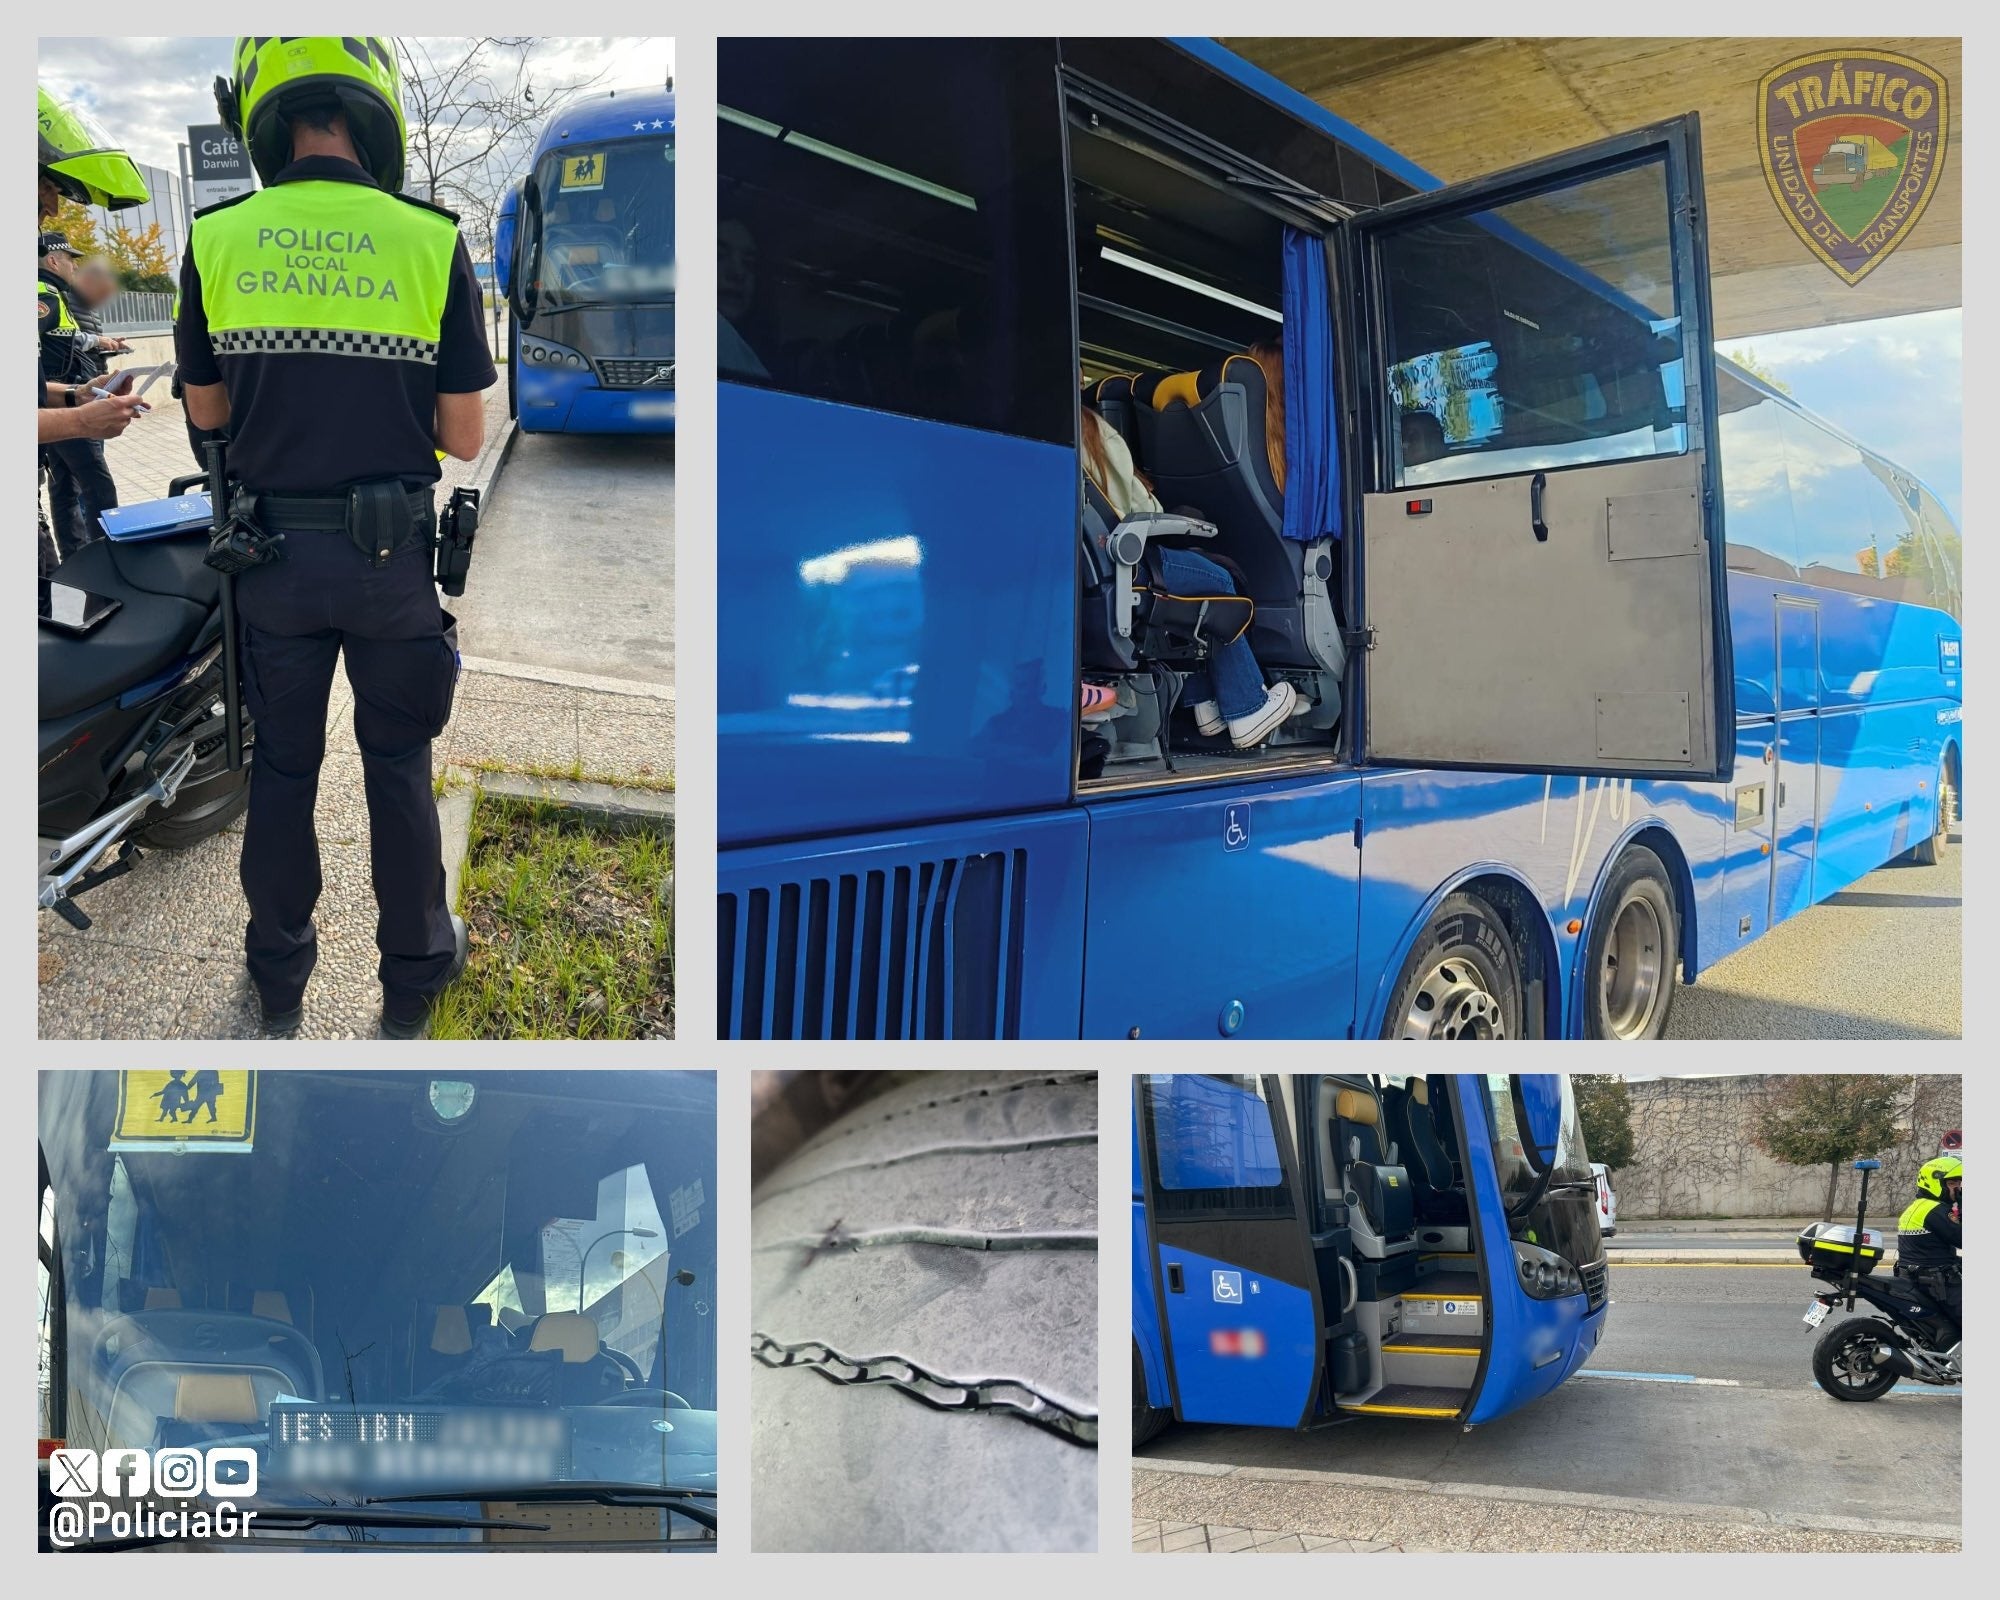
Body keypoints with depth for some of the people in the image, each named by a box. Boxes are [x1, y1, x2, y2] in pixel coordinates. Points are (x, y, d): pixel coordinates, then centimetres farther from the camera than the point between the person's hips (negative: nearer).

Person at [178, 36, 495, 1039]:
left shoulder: (218, 240, -5)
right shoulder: (433, 241, -9)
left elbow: (206, 410, 7)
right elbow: (464, 438, -5)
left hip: (273, 552, 2)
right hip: (392, 553, -1)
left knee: (283, 764, 15)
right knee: (397, 764, 13)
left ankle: (279, 981, 28)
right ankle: (412, 978, 24)